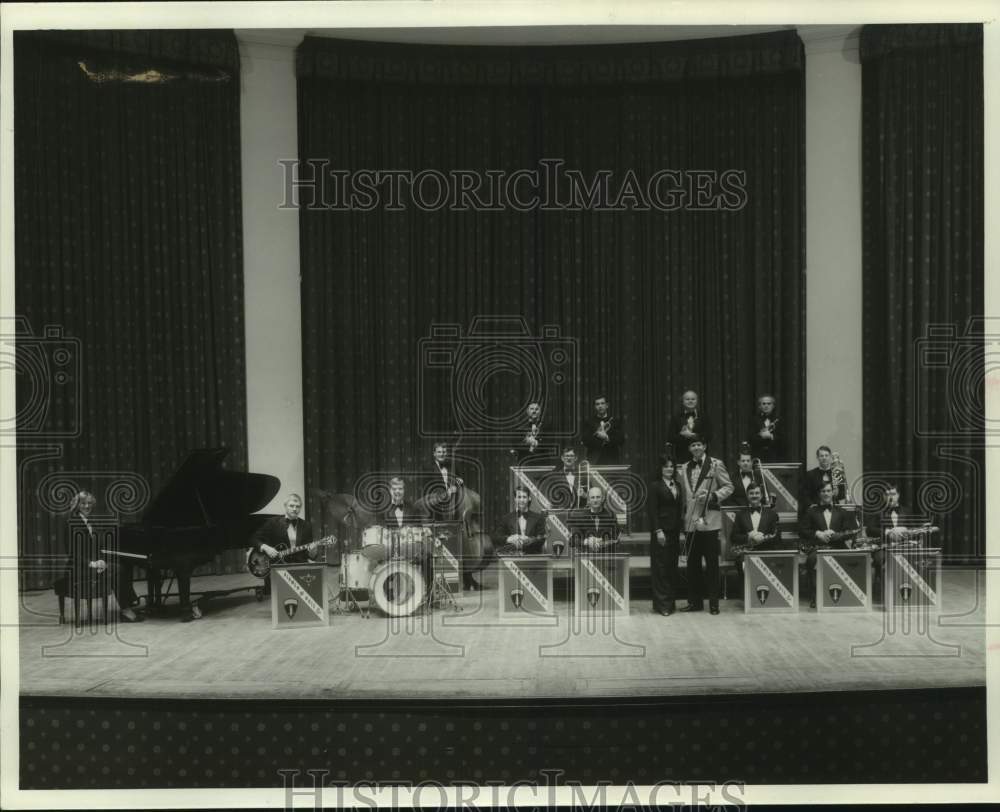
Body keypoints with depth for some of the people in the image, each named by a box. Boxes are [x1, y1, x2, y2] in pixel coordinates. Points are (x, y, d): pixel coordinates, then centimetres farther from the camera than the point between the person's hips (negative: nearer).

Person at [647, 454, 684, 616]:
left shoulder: (677, 485, 14)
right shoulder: (655, 485, -4)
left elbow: (680, 508, 15)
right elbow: (653, 510, -8)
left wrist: (680, 528, 7)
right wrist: (658, 530, -15)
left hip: (674, 531, 6)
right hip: (661, 530, -6)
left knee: (672, 567, 8)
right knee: (661, 567, -3)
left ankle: (671, 602, 14)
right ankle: (662, 604, 1)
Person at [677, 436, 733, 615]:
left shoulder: (716, 464, 1)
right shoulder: (684, 468, 15)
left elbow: (728, 487, 0)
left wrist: (713, 495, -16)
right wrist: (684, 515, 10)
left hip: (709, 521, -5)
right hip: (691, 521, 5)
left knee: (712, 563, 0)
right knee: (692, 563, 7)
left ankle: (714, 603, 6)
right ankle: (695, 601, 16)